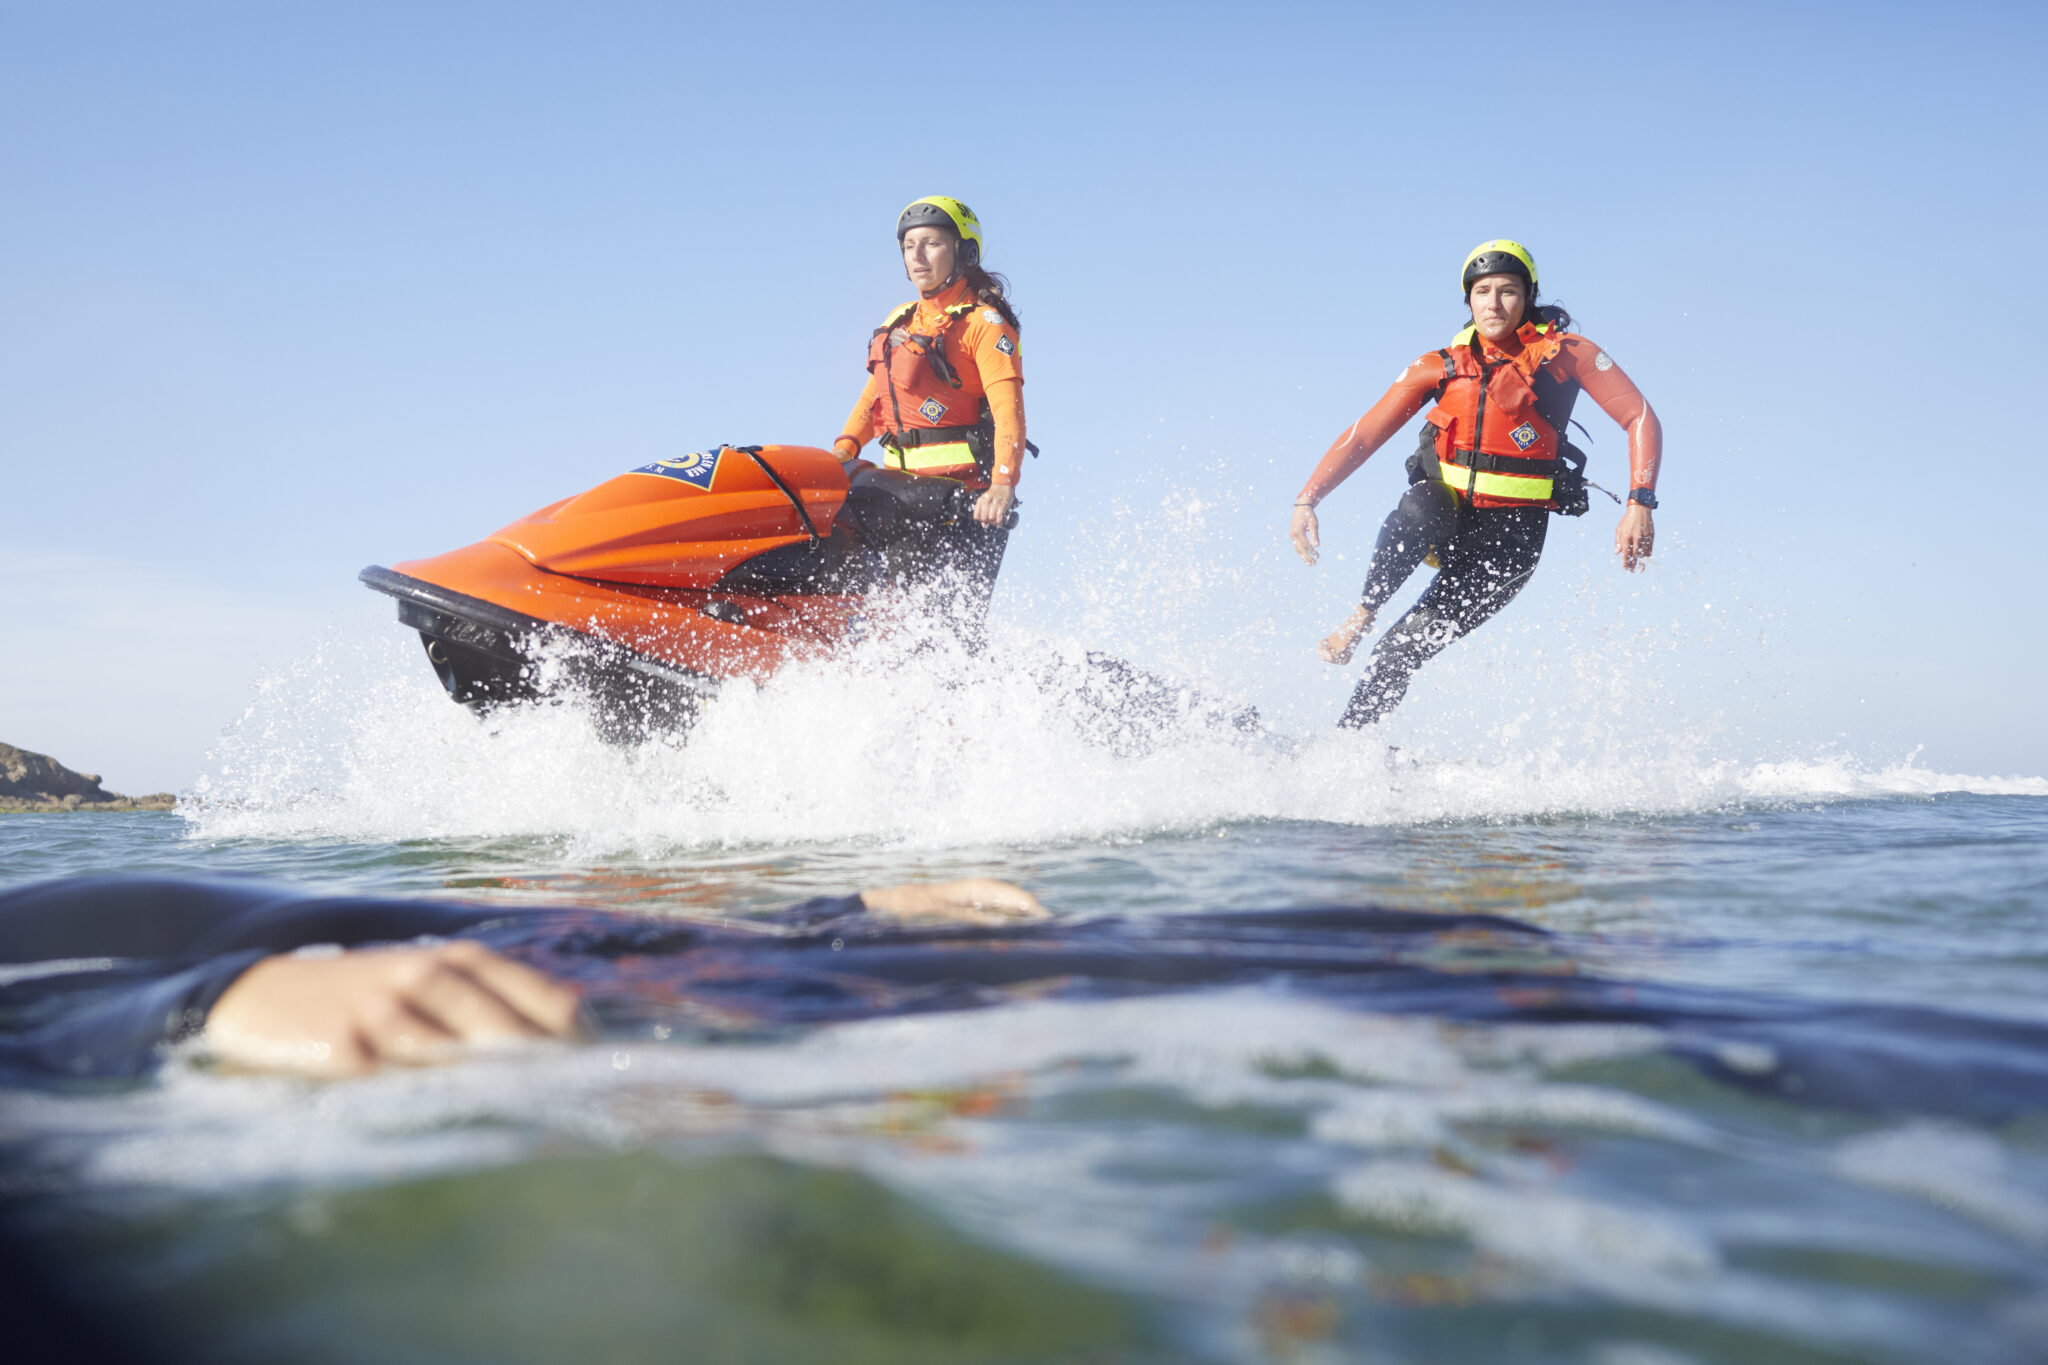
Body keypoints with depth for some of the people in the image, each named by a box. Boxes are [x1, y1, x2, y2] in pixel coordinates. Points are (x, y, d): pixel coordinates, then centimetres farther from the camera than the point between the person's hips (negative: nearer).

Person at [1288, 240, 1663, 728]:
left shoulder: (1563, 352, -1)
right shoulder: (1441, 368, 5)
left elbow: (1641, 419, -1)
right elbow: (1362, 436, 1)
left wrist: (1640, 503, -15)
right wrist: (1306, 500, -12)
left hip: (1510, 533, -2)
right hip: (1445, 514, 2)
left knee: (1403, 649, -19)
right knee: (1416, 510, -37)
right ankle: (1361, 616, -18)